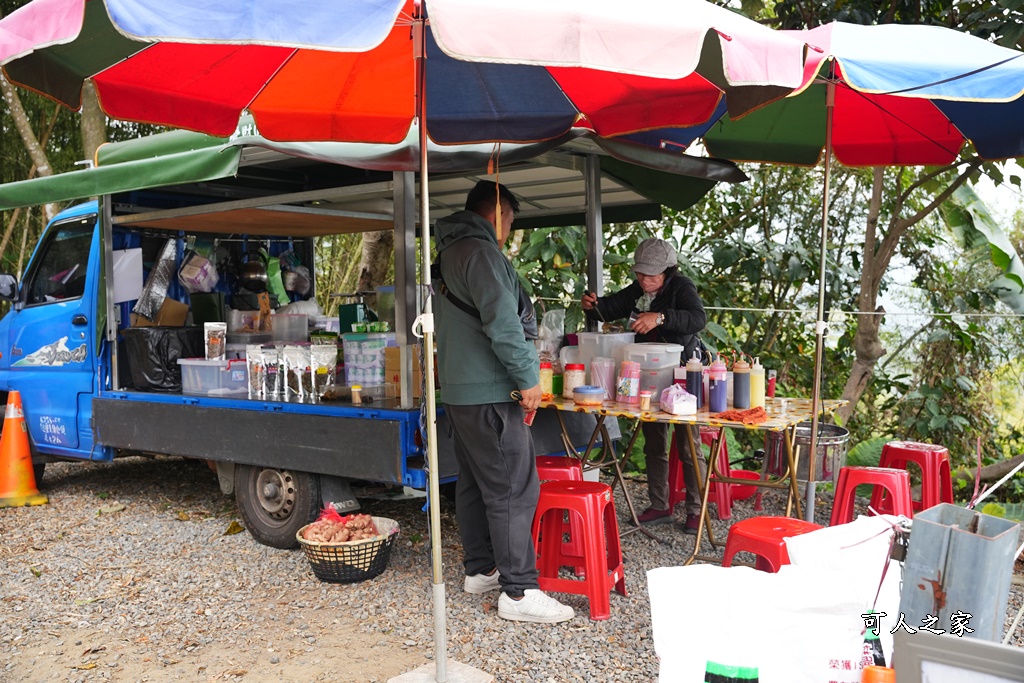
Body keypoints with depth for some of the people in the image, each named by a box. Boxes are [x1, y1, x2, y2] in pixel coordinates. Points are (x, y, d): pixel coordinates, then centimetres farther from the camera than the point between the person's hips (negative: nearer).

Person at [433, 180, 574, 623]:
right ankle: (518, 592, -4)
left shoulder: (447, 254, 17)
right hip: (488, 393, -10)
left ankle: (479, 570, 28)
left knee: (473, 483, 17)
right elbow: (501, 322, -23)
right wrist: (527, 377, -15)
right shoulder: (480, 252, -15)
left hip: (457, 390, 10)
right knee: (513, 489, -7)